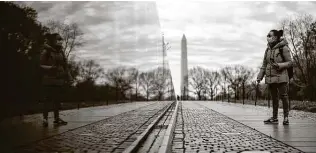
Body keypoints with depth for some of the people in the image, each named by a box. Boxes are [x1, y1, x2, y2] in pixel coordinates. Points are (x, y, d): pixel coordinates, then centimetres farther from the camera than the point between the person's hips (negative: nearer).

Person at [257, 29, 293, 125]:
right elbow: (264, 64, 13)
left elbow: (290, 62, -5)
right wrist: (260, 76, 6)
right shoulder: (268, 49, 10)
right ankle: (274, 118, 17)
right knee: (274, 98, 11)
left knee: (283, 96, 0)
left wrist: (280, 65, -22)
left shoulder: (283, 48, -7)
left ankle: (286, 117, 10)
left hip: (281, 77, -6)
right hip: (270, 77, 6)